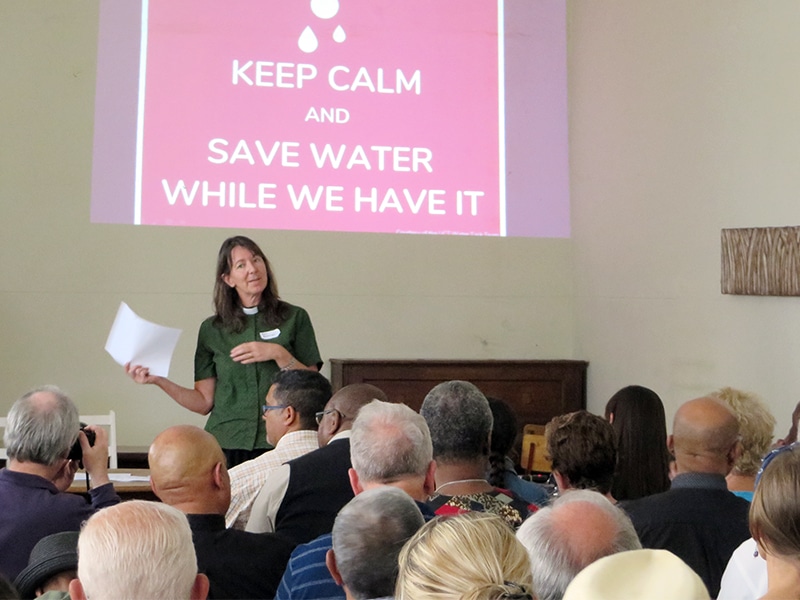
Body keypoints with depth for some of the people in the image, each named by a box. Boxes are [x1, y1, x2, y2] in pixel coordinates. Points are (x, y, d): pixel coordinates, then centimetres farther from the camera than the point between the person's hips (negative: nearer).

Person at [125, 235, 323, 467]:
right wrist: (159, 381, -4)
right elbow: (204, 402, 7)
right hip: (226, 445, 1)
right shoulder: (212, 330, 9)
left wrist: (279, 354, -12)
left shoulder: (294, 318, 4)